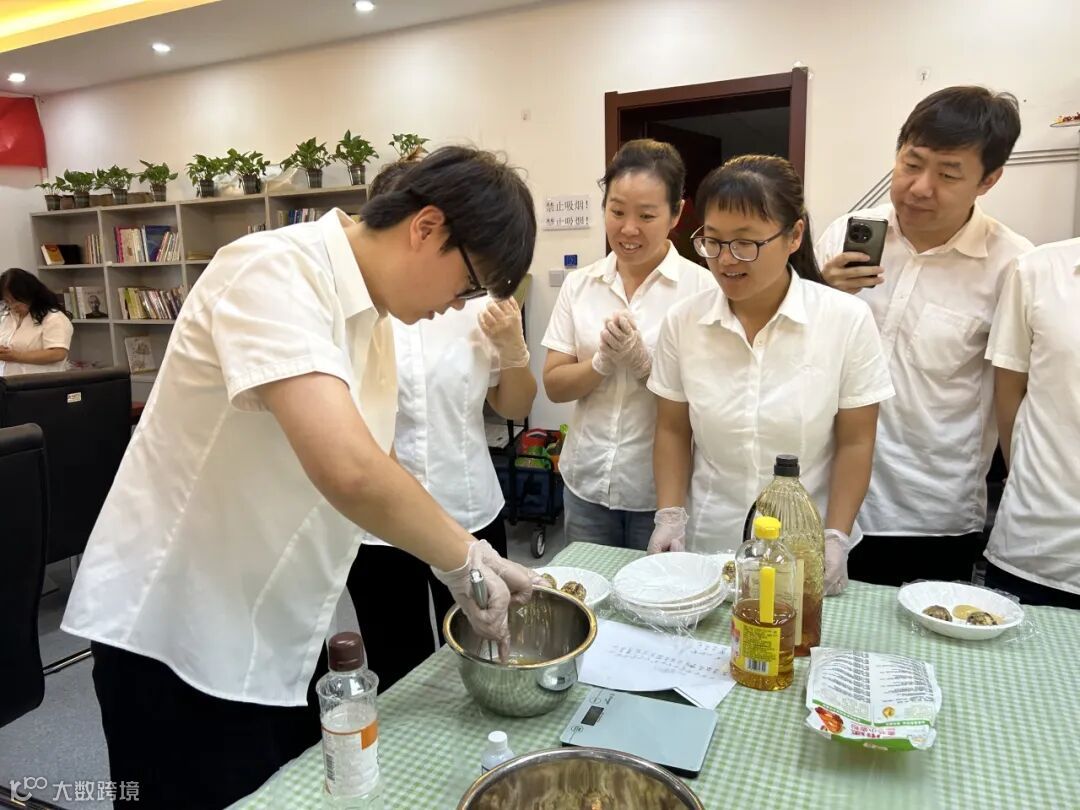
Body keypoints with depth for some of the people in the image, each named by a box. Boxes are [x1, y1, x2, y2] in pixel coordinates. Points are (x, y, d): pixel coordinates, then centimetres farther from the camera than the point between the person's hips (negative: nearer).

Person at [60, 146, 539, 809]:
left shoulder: (372, 310, 3)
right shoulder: (274, 273, -24)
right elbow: (346, 468, -38)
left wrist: (465, 557, 1)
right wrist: (465, 558, -23)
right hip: (177, 636, -8)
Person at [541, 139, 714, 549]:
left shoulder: (701, 287, -9)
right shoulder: (579, 284, 1)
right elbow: (554, 386, 0)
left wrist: (642, 363, -23)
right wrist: (603, 362, -18)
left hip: (663, 490, -3)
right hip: (586, 485, 3)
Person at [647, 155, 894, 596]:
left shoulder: (848, 320, -11)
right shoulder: (682, 321, -6)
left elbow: (854, 443, -5)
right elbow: (672, 431, 3)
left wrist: (834, 540, -10)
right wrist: (670, 516, -6)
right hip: (706, 545, 2)